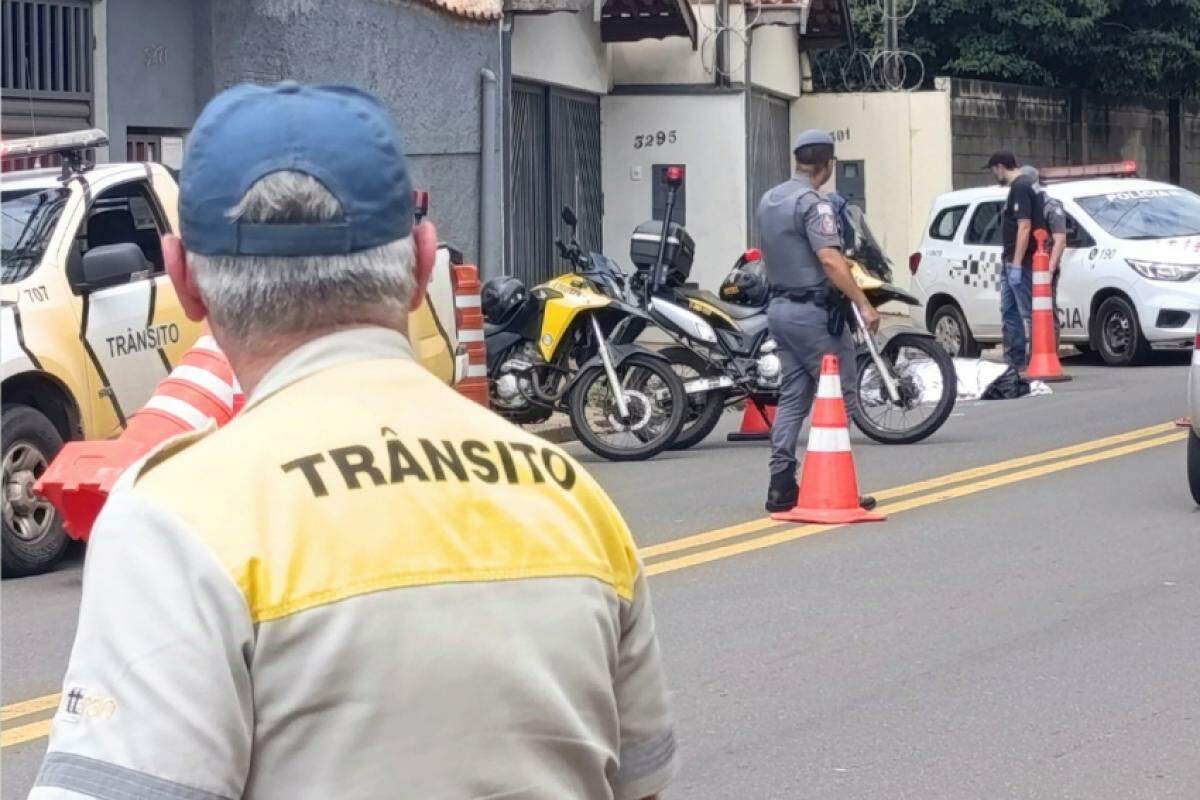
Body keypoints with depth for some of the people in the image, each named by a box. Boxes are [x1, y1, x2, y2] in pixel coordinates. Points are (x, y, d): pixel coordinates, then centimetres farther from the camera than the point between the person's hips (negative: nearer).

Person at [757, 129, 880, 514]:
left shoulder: (769, 201, 12)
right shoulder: (814, 204, -16)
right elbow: (829, 259, -26)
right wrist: (864, 304, -27)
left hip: (779, 306, 9)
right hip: (814, 312, -9)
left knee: (792, 395, 11)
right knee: (841, 396, -2)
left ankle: (781, 485, 7)